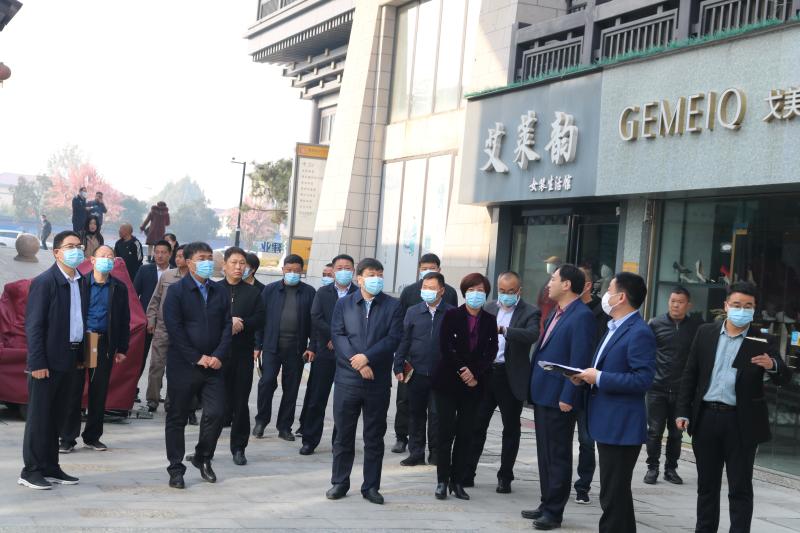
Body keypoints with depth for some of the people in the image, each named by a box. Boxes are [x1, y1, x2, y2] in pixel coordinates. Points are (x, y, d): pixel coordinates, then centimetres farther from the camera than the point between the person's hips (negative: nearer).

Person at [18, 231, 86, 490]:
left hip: (69, 359, 7)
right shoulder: (44, 282, -11)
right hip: (48, 361, -7)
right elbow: (33, 325, -13)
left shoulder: (79, 282, 10)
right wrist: (37, 363, -17)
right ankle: (31, 471, 6)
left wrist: (80, 355, 8)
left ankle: (50, 467, 20)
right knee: (39, 417, 0)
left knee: (56, 417, 13)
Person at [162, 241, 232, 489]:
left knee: (215, 414, -4)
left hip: (213, 365, 3)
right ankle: (176, 469, 14)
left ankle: (203, 457, 19)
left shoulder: (220, 292, 11)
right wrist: (197, 358, -13)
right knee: (177, 418, 4)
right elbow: (175, 329, -10)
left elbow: (226, 327, 7)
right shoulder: (177, 291, -3)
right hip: (183, 366, -3)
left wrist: (218, 356, -8)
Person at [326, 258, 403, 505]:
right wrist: (357, 363, -14)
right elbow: (338, 335, -3)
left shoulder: (393, 306, 4)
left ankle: (371, 486, 14)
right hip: (347, 379, 0)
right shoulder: (344, 304, 7)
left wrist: (367, 357, -16)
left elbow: (394, 338, -6)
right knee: (343, 435, 6)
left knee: (375, 437, 6)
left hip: (378, 381, 0)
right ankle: (339, 483, 17)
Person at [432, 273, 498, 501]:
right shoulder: (451, 316, -1)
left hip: (474, 384, 2)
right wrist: (461, 371, -13)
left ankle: (458, 481, 8)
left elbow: (491, 351, 0)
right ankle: (442, 481, 3)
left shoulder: (489, 320, 6)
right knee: (447, 431, -3)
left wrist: (475, 373, -12)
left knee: (466, 433, 2)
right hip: (448, 381, -2)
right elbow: (445, 346, -7)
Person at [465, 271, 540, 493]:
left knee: (511, 429, 7)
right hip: (485, 373, 4)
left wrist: (503, 330, -33)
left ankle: (505, 478, 16)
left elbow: (532, 335, -22)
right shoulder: (488, 309, 10)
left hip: (512, 378, -3)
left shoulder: (530, 313, -4)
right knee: (477, 425, 6)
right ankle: (467, 473, 13)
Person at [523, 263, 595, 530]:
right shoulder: (555, 313, 14)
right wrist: (533, 387, 14)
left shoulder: (581, 316, -15)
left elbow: (579, 360, -20)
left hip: (559, 398, -9)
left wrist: (568, 397, -21)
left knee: (558, 456, 1)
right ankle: (546, 504, 26)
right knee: (545, 455, 16)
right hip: (542, 395, 9)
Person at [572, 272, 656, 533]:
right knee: (613, 493, 19)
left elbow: (642, 379, -23)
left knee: (614, 495, -5)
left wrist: (599, 378, -20)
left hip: (622, 427, -10)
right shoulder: (614, 328, 16)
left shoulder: (640, 333, -16)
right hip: (607, 423, 10)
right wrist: (586, 376, 4)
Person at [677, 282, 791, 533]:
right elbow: (690, 374, 8)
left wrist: (773, 366, -31)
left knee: (740, 488, 3)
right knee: (707, 484, 13)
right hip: (706, 418, 3)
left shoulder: (763, 341, -3)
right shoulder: (705, 333, 5)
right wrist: (683, 411, 3)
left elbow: (785, 378, -9)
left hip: (741, 422, -3)